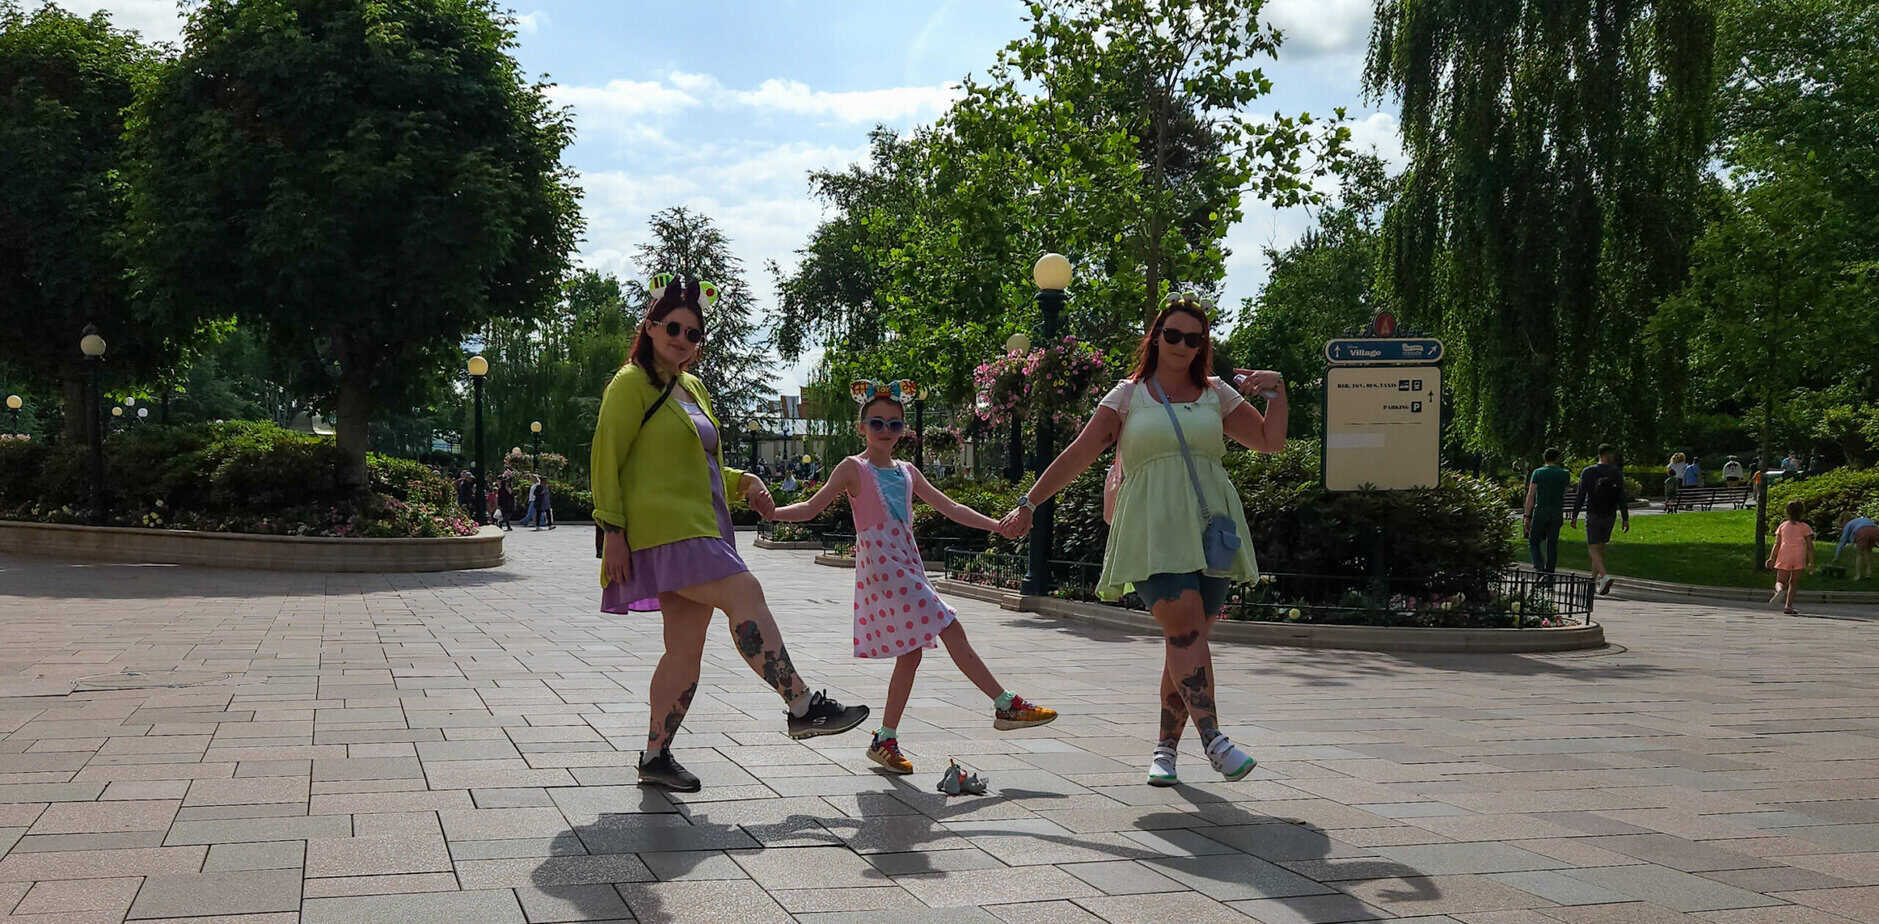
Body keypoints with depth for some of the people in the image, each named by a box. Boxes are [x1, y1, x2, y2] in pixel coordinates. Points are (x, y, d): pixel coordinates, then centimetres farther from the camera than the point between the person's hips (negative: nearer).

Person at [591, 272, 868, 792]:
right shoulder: (633, 384, -2)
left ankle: (655, 757, 12)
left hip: (698, 527, 9)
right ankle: (802, 708, -20)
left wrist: (743, 482, 11)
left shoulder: (693, 389, 22)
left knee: (686, 648, 5)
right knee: (745, 593, -21)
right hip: (665, 525, -9)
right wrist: (613, 531, -15)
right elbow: (606, 460, -8)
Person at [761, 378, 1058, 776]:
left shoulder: (907, 472, 16)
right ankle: (1006, 705, -5)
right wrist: (773, 513, -23)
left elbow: (950, 508, 19)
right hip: (882, 567, -8)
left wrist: (995, 525, 14)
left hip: (907, 565, 8)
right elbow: (812, 507, -6)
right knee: (952, 631, -11)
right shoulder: (854, 469, -2)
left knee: (910, 653, 6)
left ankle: (885, 741, 14)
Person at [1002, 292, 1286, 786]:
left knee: (1186, 640, -1)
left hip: (1209, 525, 3)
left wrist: (1276, 391, 4)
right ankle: (1213, 739, -24)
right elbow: (1078, 455, 8)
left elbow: (1270, 441, 18)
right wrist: (1030, 501, 3)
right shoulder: (1129, 395, 10)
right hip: (1152, 527, -2)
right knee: (1184, 627, -20)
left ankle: (1166, 746, 10)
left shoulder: (1215, 394, 16)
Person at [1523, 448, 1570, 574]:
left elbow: (1530, 495, -7)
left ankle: (1539, 566, -14)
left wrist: (1527, 516, -6)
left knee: (1533, 542, 6)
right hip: (1557, 514, 2)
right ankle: (1549, 571, 9)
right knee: (1552, 544, 10)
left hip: (1540, 512, -2)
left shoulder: (1538, 472, -3)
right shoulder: (1565, 474, 3)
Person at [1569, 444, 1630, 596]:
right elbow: (1621, 497, -6)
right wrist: (1625, 519, -3)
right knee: (1600, 545, 19)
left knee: (1593, 548, -3)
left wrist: (1574, 516, -2)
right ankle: (1594, 578, 27)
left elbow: (1580, 496, -8)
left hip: (1593, 515, -3)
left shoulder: (1588, 472, -6)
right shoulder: (1617, 473, -4)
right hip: (1610, 515, 3)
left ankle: (1605, 576, -26)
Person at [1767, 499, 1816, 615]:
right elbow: (1810, 546, 3)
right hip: (1799, 557, 0)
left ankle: (1780, 590, -33)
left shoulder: (1783, 526, 12)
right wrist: (1811, 562, 4)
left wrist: (1772, 558, 4)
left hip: (1784, 556, 0)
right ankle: (1788, 605, 2)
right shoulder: (1805, 527, 8)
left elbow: (1777, 544, 5)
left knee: (1780, 581, 3)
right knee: (1794, 582, 11)